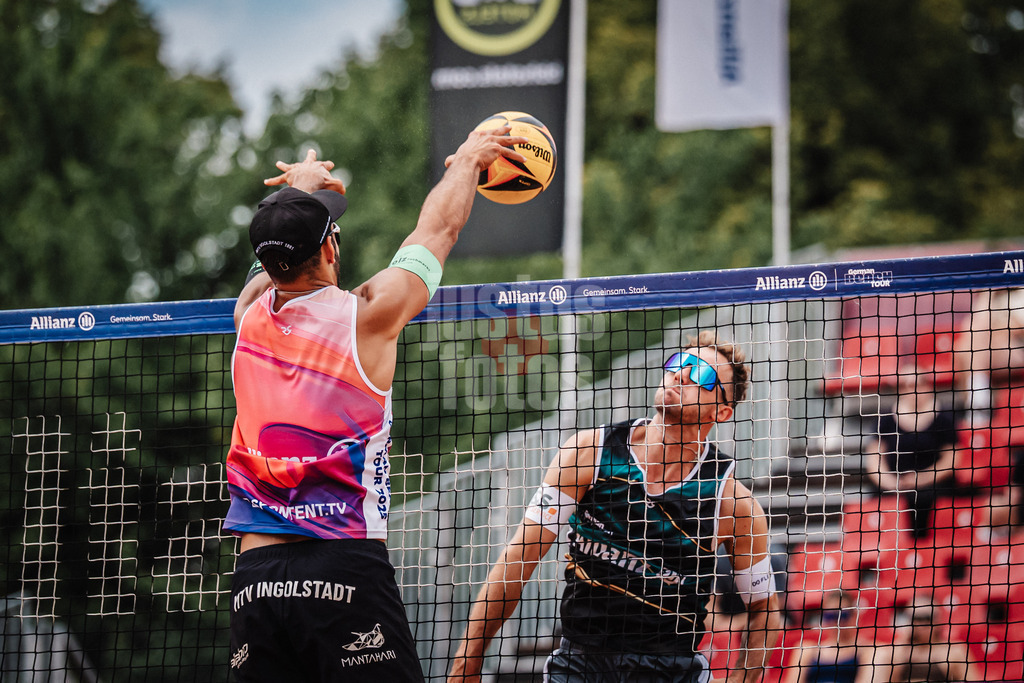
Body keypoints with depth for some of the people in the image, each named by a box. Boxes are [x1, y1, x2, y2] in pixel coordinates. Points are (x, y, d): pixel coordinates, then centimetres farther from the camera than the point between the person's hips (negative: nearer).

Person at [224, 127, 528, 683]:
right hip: (347, 569, -5)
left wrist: (301, 190, 48)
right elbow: (438, 226, 14)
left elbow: (278, 256, 32)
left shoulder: (251, 317, 7)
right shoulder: (368, 316, -3)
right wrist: (467, 160, 32)